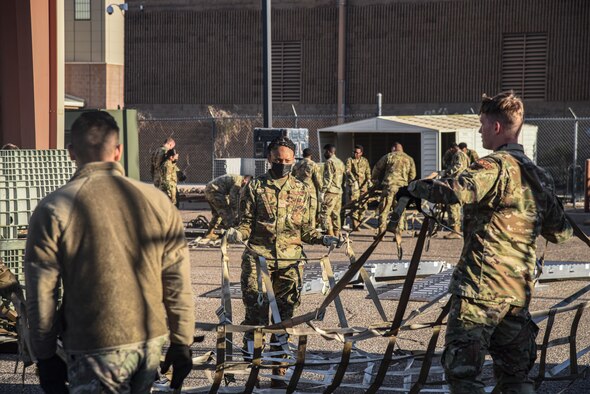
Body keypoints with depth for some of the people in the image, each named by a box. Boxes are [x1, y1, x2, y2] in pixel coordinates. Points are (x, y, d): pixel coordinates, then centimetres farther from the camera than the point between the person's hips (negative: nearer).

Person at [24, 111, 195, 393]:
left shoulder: (53, 210, -8)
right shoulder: (157, 201, 0)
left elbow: (41, 295, -6)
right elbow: (178, 284, 3)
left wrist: (45, 358, 4)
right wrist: (182, 344, 13)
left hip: (95, 352, -4)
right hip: (150, 343, 4)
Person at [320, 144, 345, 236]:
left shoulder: (329, 162, -9)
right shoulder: (340, 162, 17)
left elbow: (328, 178, -16)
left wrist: (323, 191, -16)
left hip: (330, 192, -9)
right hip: (339, 192, 9)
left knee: (325, 213, -9)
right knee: (336, 214, 13)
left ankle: (330, 234, -18)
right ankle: (337, 235, 14)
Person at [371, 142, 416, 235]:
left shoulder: (389, 156, 7)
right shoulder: (409, 159, 14)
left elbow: (377, 168, 14)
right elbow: (412, 175, 11)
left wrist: (374, 179, 29)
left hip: (389, 186, -3)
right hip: (403, 187, 3)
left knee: (384, 210, 2)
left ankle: (381, 233, 0)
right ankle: (399, 233, 4)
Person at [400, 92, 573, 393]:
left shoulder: (496, 166, -12)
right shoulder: (540, 176, 14)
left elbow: (456, 190, -31)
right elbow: (561, 232, 22)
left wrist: (414, 188, -14)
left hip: (481, 287, -8)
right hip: (519, 290, 8)